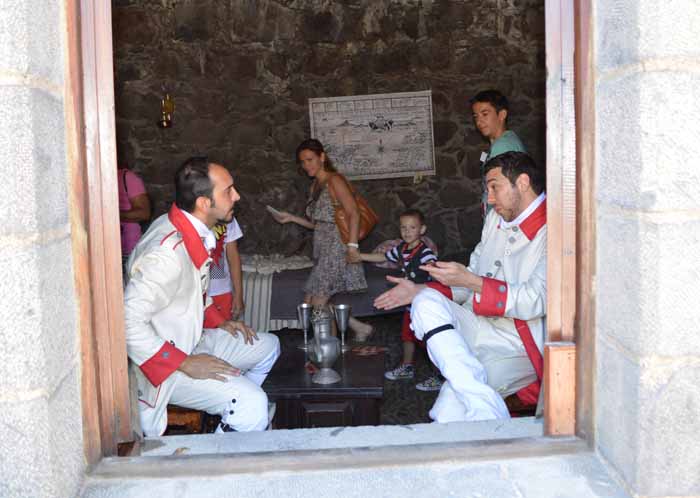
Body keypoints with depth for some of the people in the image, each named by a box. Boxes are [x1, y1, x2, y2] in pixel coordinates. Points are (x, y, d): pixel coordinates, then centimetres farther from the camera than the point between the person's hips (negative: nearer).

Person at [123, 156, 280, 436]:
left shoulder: (195, 232, 0)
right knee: (253, 405, -25)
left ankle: (227, 412, 25)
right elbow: (128, 322, -32)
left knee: (268, 346, 18)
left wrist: (218, 322, 11)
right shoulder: (167, 253, -30)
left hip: (190, 342, 10)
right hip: (164, 364, -10)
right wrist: (185, 365, -26)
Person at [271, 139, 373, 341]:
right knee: (310, 305, 6)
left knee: (316, 306, -10)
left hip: (336, 247, -9)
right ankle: (359, 327, 12)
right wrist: (291, 218, 12)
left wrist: (352, 245, -23)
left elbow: (353, 213, -15)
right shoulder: (315, 186, 17)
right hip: (323, 250, 9)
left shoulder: (334, 180, -8)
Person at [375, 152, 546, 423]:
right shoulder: (496, 218, 15)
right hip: (482, 327, 9)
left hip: (523, 346, -9)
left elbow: (536, 301, -22)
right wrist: (419, 290, 9)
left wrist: (469, 281, -23)